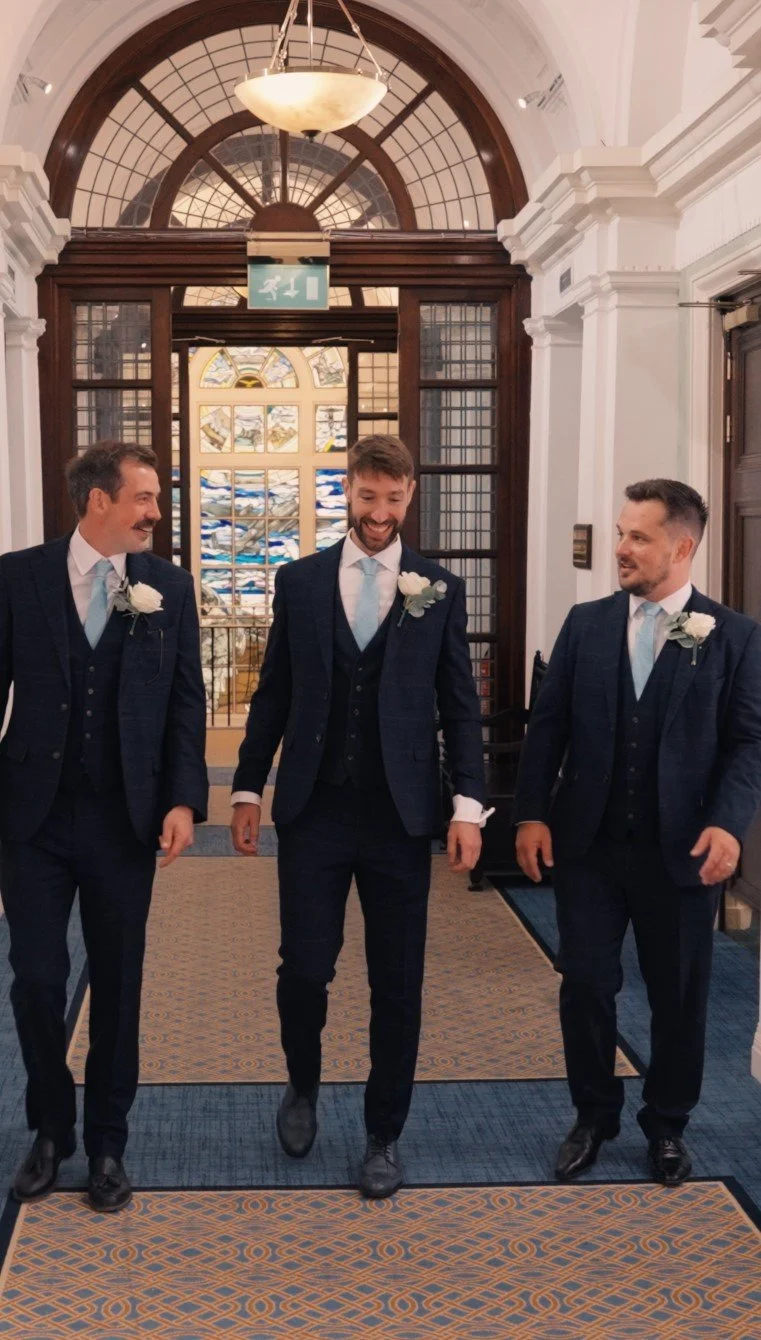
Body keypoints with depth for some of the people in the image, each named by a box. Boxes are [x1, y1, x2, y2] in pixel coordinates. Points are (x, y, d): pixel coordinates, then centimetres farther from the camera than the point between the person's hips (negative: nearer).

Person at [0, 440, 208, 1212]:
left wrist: (183, 799, -7)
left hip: (124, 818, 1)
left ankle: (107, 1143, 24)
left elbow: (187, 700, 3)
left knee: (117, 984, 8)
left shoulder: (169, 587, 2)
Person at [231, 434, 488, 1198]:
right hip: (312, 812, 0)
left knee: (397, 985, 6)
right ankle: (303, 1088, 31)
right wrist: (247, 789, 7)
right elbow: (273, 695, 8)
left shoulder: (440, 590, 2)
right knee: (303, 970, 1)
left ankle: (384, 1134, 23)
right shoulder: (299, 581, 5)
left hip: (399, 817, 0)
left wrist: (469, 805, -5)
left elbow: (458, 705, 2)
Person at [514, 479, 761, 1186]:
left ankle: (667, 1125, 29)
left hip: (681, 850, -1)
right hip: (587, 843, 2)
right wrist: (532, 813, -3)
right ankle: (593, 1115, 26)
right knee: (585, 984, 6)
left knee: (678, 994, 9)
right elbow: (547, 723, 5)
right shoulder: (585, 624, 5)